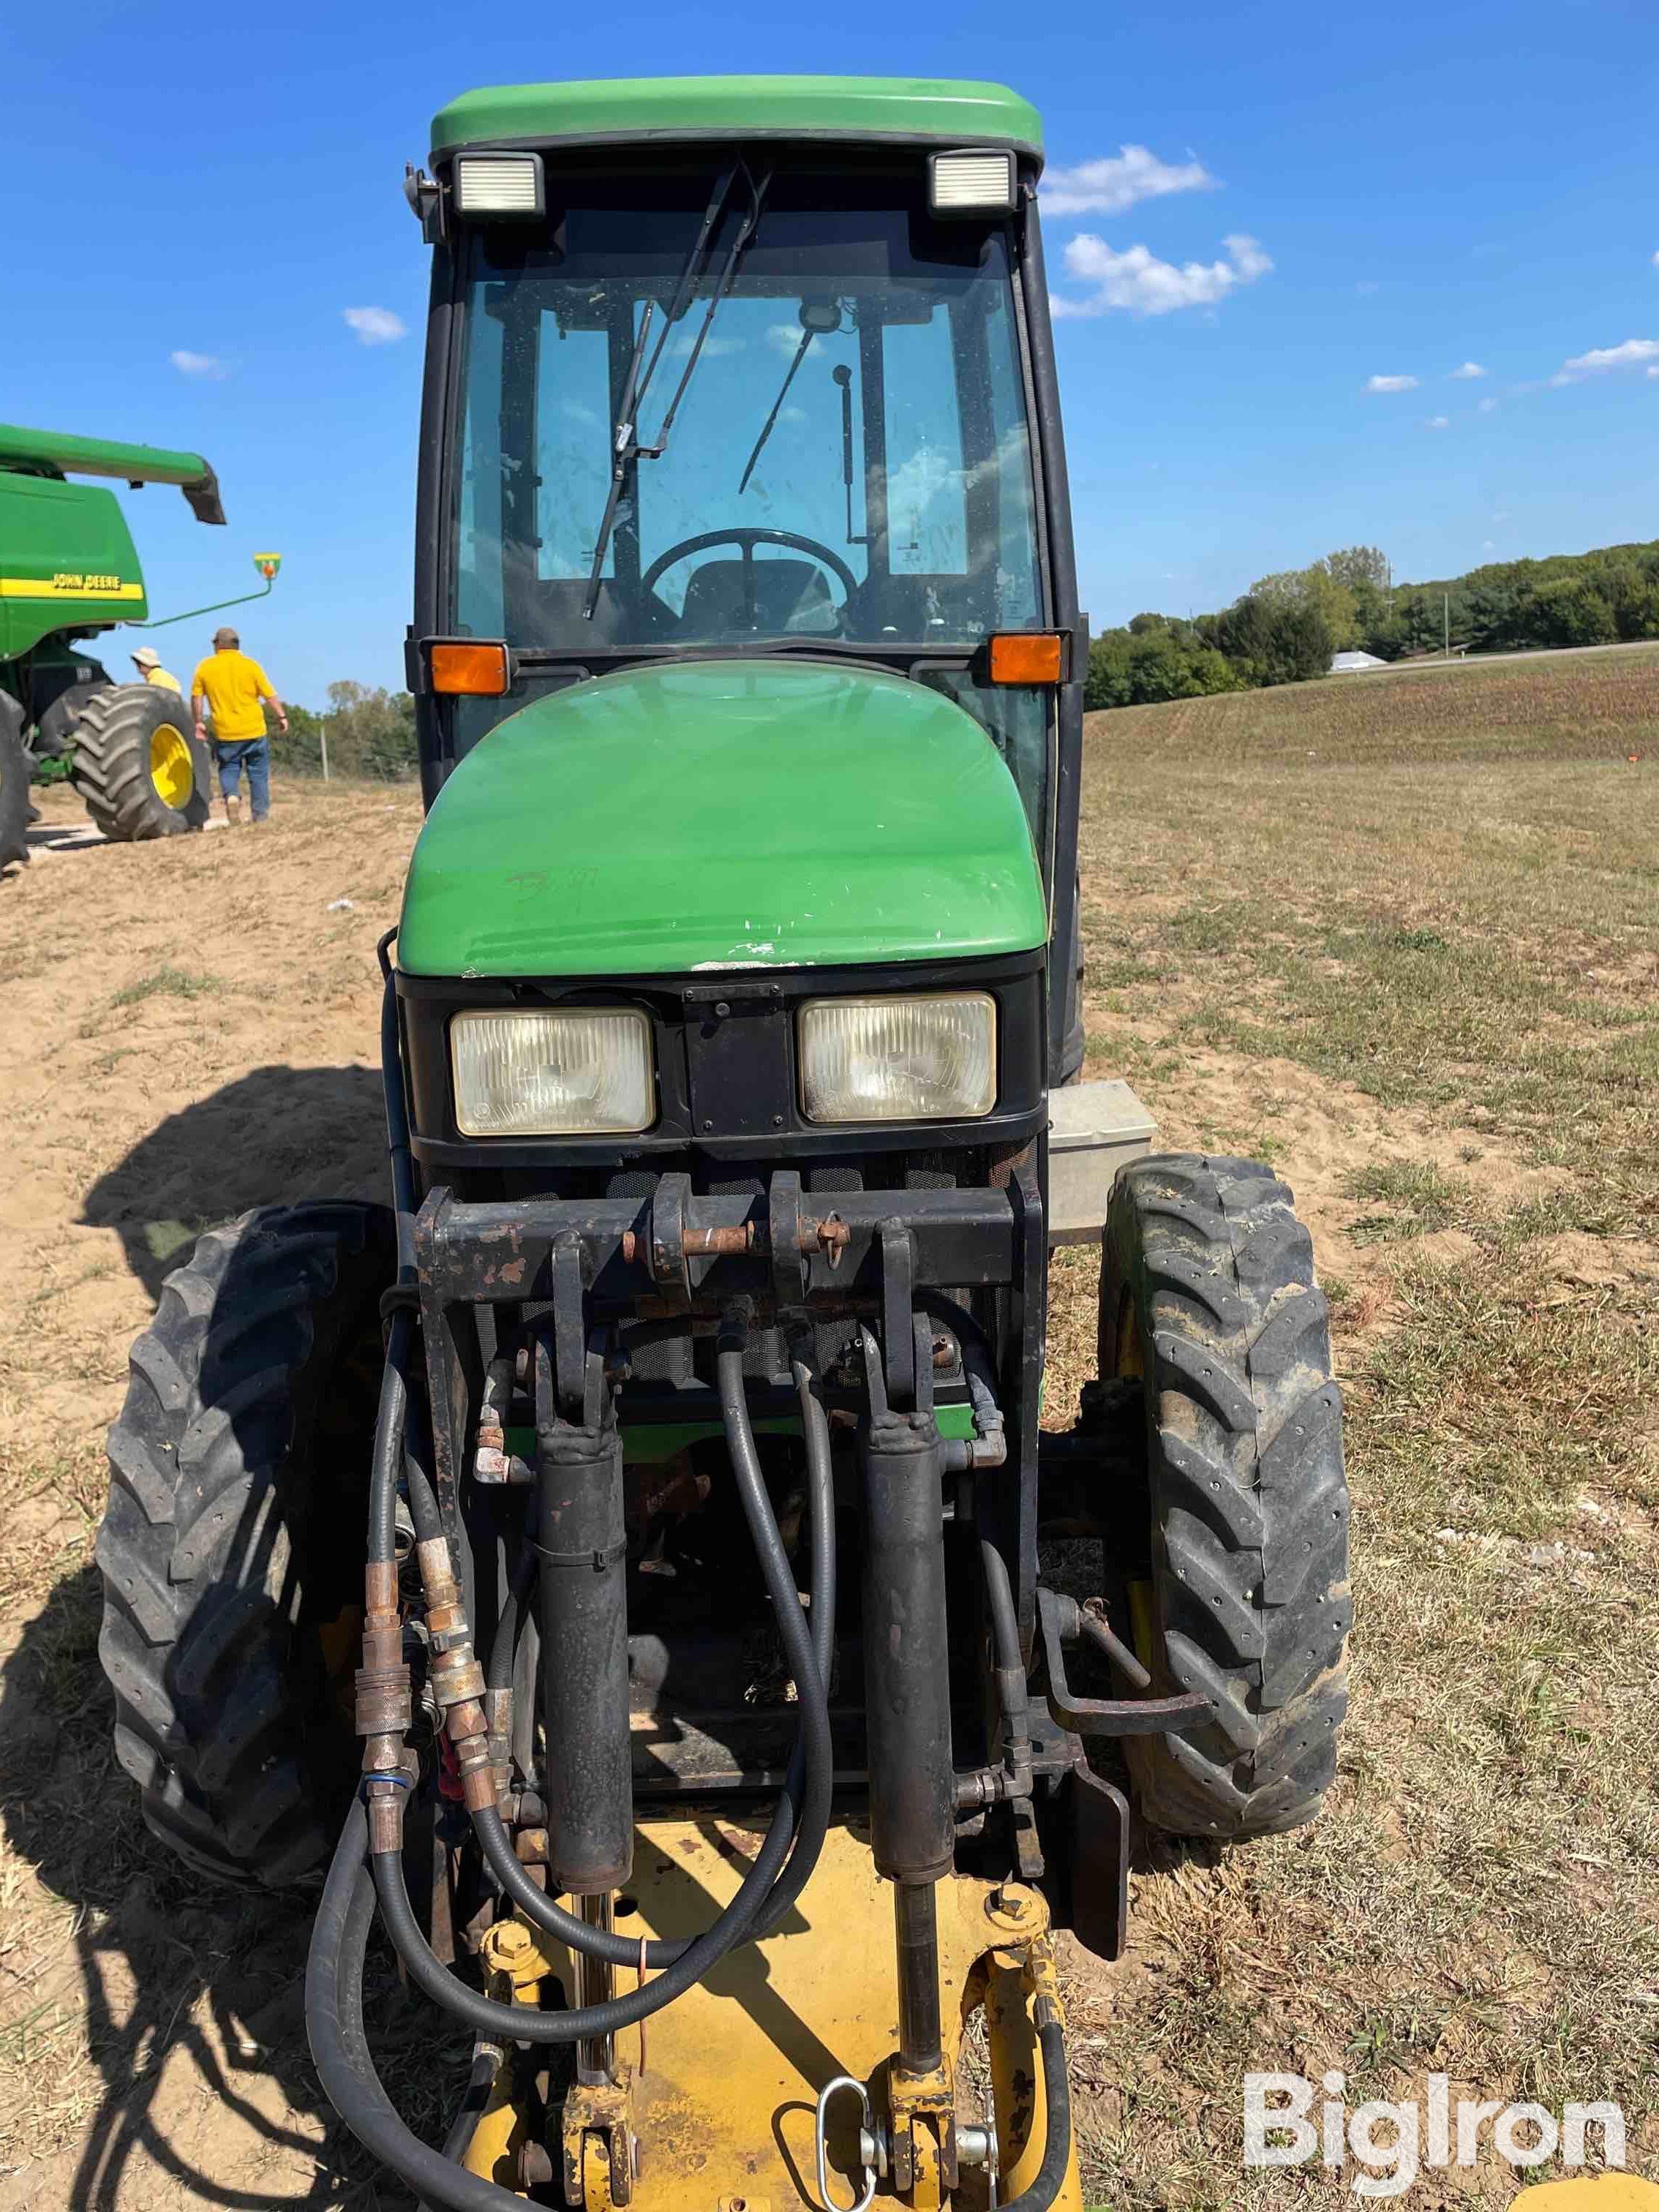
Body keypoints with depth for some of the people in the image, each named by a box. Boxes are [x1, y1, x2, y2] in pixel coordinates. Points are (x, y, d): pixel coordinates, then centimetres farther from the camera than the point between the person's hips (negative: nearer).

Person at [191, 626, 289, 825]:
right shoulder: (250, 665, -2)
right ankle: (260, 814, 11)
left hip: (225, 733, 1)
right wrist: (282, 717, 7)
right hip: (254, 730, -1)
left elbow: (196, 697, 3)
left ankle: (231, 795, -15)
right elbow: (270, 696, -3)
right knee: (259, 772, 11)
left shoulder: (205, 667, 2)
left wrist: (199, 722, 12)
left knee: (228, 768, 14)